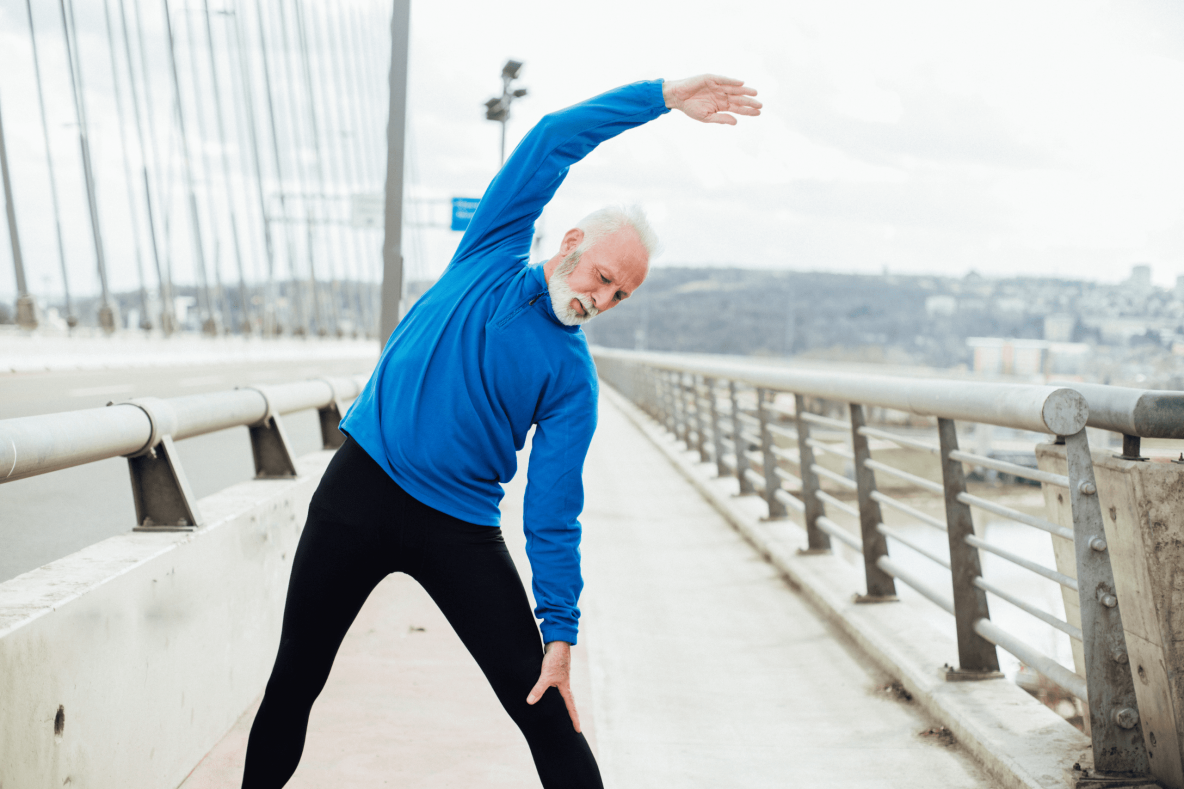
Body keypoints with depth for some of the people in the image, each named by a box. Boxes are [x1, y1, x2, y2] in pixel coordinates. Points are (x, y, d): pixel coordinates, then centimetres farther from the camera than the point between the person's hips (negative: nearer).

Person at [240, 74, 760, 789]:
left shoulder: (572, 377, -2)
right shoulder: (494, 255, 2)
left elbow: (554, 510, -5)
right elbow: (553, 140, -4)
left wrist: (560, 628, -13)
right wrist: (664, 96, -8)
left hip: (460, 528, -1)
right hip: (360, 485, 1)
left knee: (541, 704, -6)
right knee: (295, 681, 10)